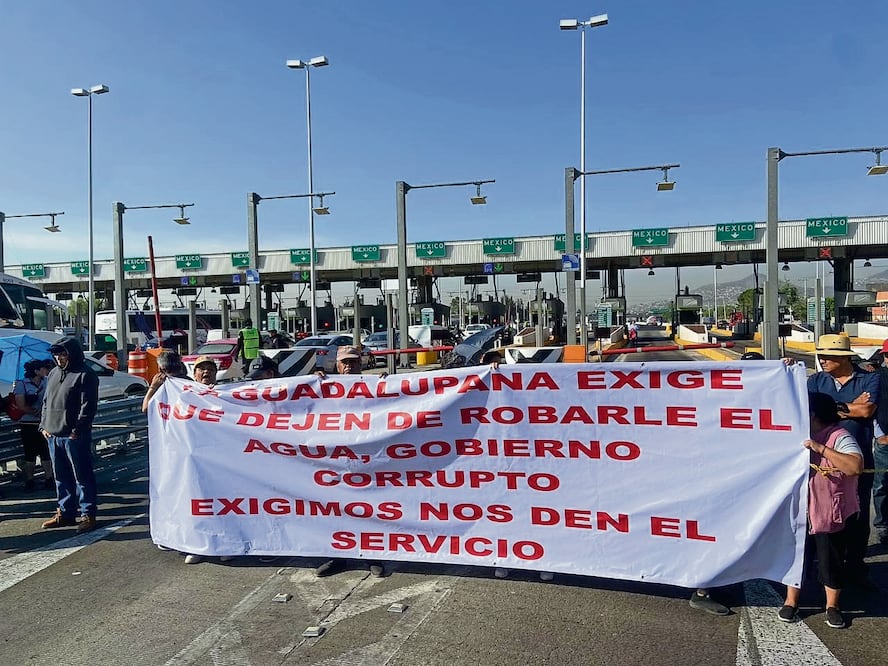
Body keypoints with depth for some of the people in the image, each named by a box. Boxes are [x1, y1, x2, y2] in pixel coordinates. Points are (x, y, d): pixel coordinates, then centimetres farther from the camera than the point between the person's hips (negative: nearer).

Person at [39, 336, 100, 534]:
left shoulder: (85, 374, -9)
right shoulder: (53, 373, 16)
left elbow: (88, 406, -14)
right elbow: (46, 401, 21)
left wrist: (77, 430, -18)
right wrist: (44, 425, 11)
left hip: (75, 436, -8)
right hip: (53, 435, 8)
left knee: (83, 476, -2)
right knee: (61, 477, 15)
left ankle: (87, 514, 5)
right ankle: (65, 512, 25)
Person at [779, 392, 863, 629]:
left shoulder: (839, 437, -15)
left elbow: (855, 466, -32)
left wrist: (821, 448, -33)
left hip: (831, 513, -5)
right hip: (800, 510, 5)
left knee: (831, 559, 8)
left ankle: (832, 606, 26)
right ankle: (791, 602, 22)